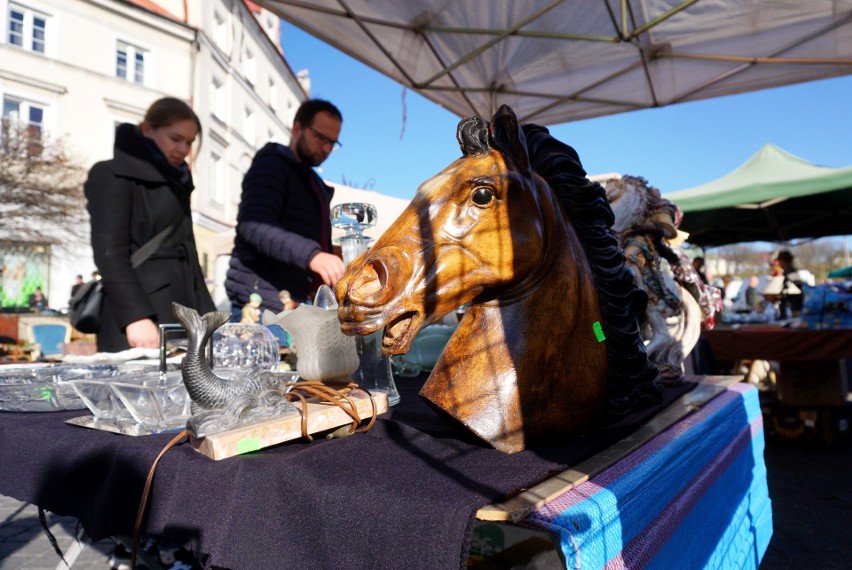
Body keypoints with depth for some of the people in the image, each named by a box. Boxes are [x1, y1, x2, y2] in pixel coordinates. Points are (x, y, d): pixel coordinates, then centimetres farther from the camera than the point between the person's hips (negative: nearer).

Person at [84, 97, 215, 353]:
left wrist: (209, 319, 10)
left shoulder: (176, 182, 21)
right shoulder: (114, 176, 1)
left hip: (181, 320, 7)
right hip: (139, 323, -6)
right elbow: (109, 252, -11)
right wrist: (135, 317, -22)